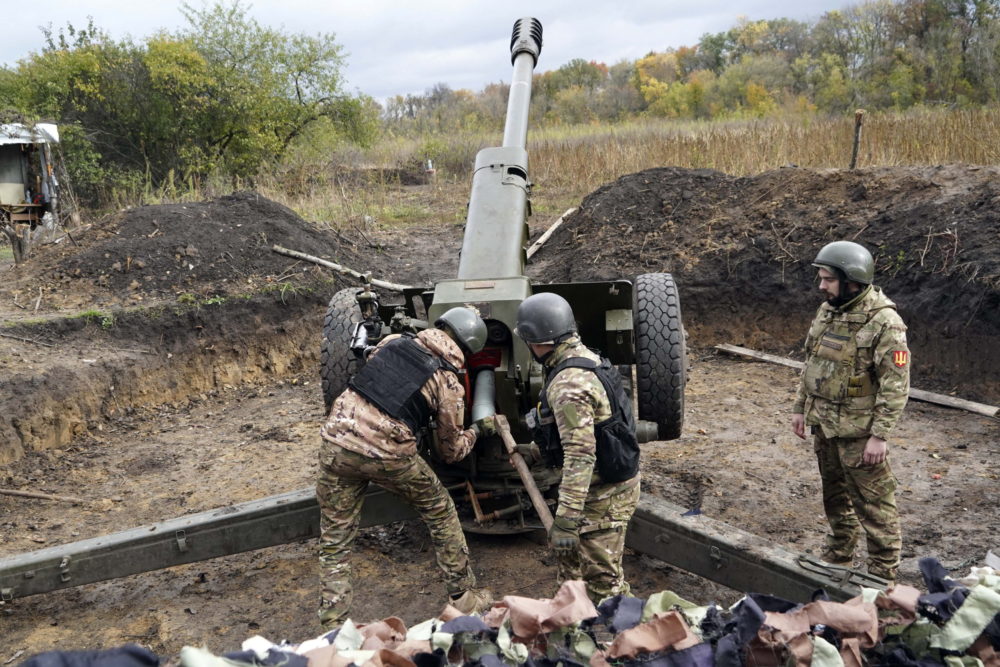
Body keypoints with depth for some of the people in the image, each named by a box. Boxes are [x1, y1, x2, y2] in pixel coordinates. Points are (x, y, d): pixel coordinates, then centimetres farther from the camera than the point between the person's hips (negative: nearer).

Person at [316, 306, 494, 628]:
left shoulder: (394, 341, 12)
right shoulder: (448, 383, 2)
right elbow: (451, 451, 11)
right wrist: (474, 432, 31)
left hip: (336, 440, 3)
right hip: (388, 455, -3)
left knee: (334, 541, 14)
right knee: (440, 512, 21)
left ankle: (333, 627, 13)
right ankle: (464, 597, 31)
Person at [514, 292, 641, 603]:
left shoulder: (568, 385, -27)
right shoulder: (585, 357, 4)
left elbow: (580, 456, -31)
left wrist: (566, 519, -31)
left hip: (604, 494, -11)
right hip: (613, 476, 11)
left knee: (601, 577, 0)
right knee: (570, 552, 26)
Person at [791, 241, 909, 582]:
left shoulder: (884, 322, -19)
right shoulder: (827, 311, 5)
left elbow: (896, 385, -20)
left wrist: (880, 435, -22)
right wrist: (800, 407, 16)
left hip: (858, 432, -8)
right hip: (824, 425, 8)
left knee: (873, 504, 1)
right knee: (835, 497, 21)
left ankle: (883, 576, 13)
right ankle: (838, 559, 37)